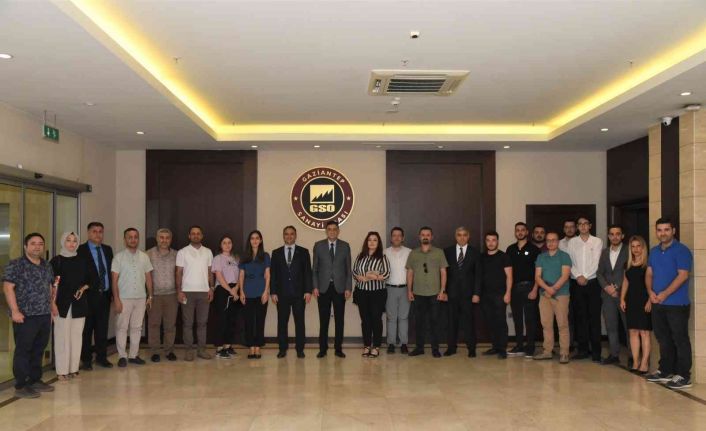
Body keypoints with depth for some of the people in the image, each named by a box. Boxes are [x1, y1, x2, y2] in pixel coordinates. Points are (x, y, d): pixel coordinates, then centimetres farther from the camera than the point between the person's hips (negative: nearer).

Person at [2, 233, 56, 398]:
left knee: (38, 350, 13)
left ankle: (35, 380, 24)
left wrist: (52, 304, 16)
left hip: (44, 315, 6)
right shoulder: (16, 265, -6)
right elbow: (8, 287, -12)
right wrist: (15, 311, -18)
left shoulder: (47, 266, 14)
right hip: (25, 316, -6)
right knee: (23, 350, -2)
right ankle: (20, 386, 5)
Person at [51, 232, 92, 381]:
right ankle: (62, 371, 3)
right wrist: (52, 302, -15)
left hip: (79, 303, 3)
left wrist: (83, 288, -4)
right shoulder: (56, 260, 0)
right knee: (62, 337, -3)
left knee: (77, 336, 4)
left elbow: (89, 280, 16)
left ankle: (74, 368, 12)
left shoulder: (83, 260, 10)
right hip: (62, 303, -3)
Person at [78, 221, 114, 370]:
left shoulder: (108, 250, 12)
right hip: (88, 296, -5)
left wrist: (112, 291, 7)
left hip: (105, 295, 5)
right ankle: (86, 359, 15)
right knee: (87, 329, 5)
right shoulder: (80, 250, -6)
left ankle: (101, 357, 22)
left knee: (102, 328, 11)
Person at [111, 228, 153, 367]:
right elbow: (114, 280, -4)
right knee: (122, 327, 1)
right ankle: (122, 356, 9)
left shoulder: (144, 256, 7)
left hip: (141, 298, 3)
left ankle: (133, 355, 17)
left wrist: (150, 296, 7)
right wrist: (116, 299, -9)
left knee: (137, 327, 8)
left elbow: (148, 277, 11)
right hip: (124, 298, -3)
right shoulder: (119, 257, -3)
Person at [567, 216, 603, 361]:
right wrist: (578, 276, -9)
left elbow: (597, 262, -5)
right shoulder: (572, 242, 9)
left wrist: (586, 277, -11)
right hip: (578, 283, 2)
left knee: (594, 316, -2)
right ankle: (583, 349, 11)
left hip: (593, 282, -2)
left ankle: (596, 351, 1)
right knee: (581, 316, 5)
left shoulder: (597, 241, 2)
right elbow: (569, 262, 3)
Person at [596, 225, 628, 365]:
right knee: (610, 326, 7)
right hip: (608, 294, 5)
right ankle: (614, 354, 14)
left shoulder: (628, 251, -2)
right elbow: (599, 273, 12)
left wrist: (617, 287, -10)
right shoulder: (604, 252, 14)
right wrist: (606, 287, -4)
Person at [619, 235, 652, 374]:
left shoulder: (648, 264, -5)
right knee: (633, 332, 6)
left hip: (644, 302, -6)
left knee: (645, 332, -3)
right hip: (631, 301, 6)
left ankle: (644, 363, 1)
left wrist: (650, 300, -18)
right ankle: (635, 362, 10)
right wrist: (622, 299, 9)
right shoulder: (629, 264, 13)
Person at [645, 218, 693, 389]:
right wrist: (650, 292, -4)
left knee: (680, 340, -2)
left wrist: (664, 294, -19)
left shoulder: (681, 250, -9)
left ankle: (683, 376, 3)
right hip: (658, 304, 7)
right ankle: (665, 371, 25)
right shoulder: (654, 251, 14)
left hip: (677, 304, -7)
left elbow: (683, 275, -16)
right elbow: (649, 274, 14)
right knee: (663, 339, 15)